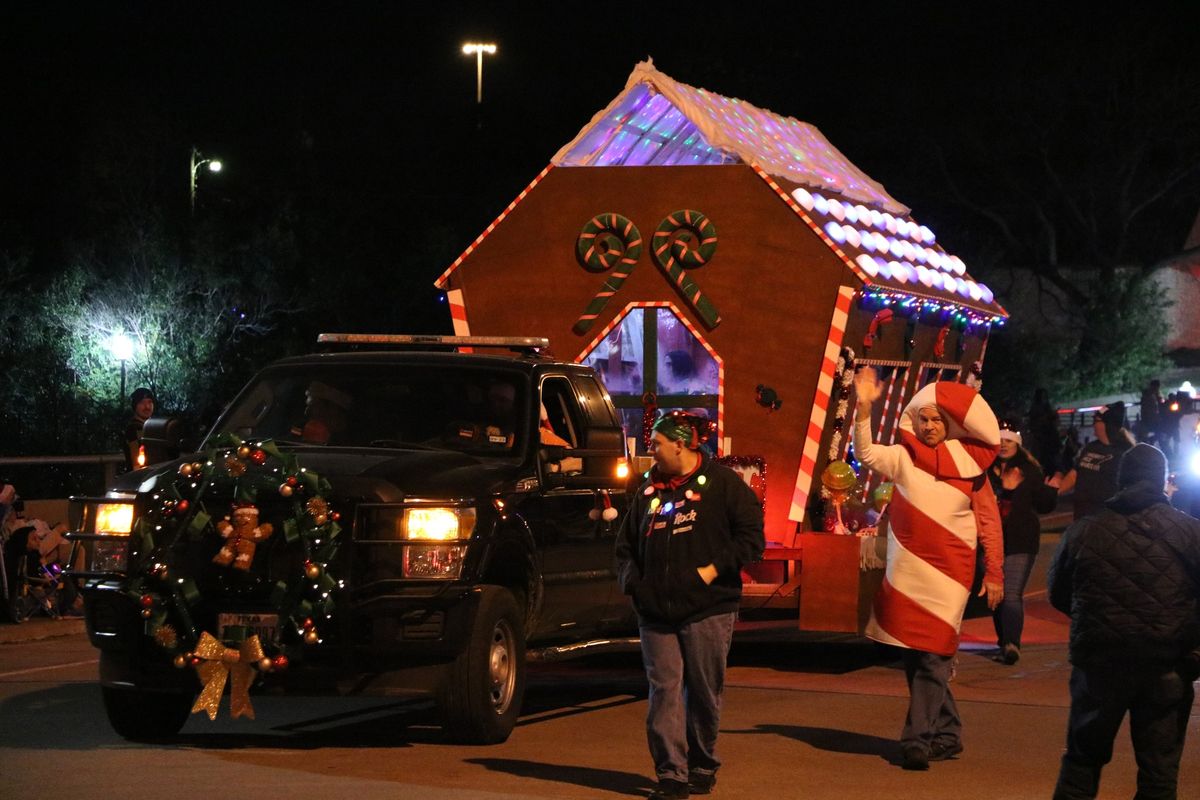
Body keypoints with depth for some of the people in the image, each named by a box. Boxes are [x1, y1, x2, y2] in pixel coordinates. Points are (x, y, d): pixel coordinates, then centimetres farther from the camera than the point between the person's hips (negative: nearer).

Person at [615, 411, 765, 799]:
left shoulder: (721, 483, 0)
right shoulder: (649, 492, 16)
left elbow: (751, 537, -5)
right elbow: (626, 545, 22)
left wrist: (714, 569, -14)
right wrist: (633, 582, 5)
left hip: (707, 610, -4)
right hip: (656, 612, 4)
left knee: (704, 691, 4)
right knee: (664, 691, -3)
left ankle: (703, 767, 19)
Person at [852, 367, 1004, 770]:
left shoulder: (969, 464, -1)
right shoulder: (903, 458, 3)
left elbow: (989, 521, 4)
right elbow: (865, 453, -14)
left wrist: (994, 573, 3)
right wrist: (863, 408, -27)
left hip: (948, 572, -3)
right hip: (907, 571, 3)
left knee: (931, 658, -9)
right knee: (915, 657, 9)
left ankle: (919, 739, -8)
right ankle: (946, 734, 23)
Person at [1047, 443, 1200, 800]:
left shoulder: (1082, 532, 1)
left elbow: (1058, 595, 10)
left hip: (1098, 662, 1)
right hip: (1167, 667, -1)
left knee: (1084, 757, 16)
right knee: (1159, 767, 6)